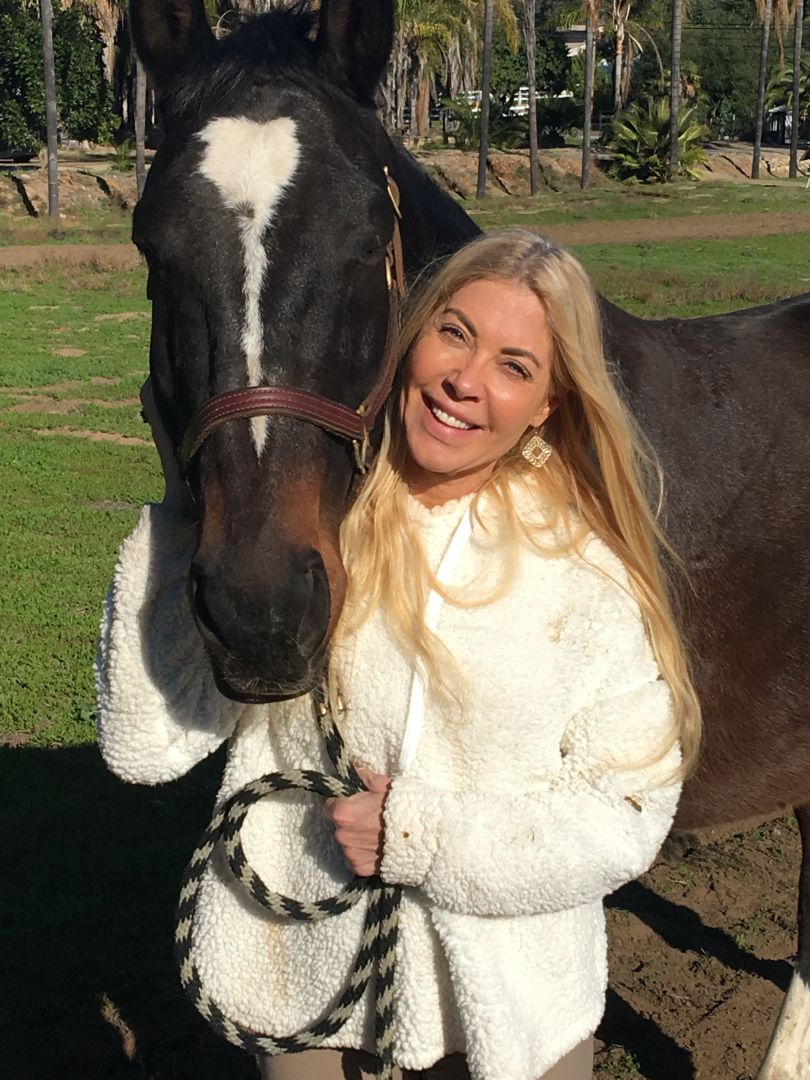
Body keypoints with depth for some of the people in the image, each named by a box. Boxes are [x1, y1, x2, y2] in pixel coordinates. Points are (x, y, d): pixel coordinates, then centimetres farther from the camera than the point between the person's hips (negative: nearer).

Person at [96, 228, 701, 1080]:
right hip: (298, 989, 1)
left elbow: (625, 815, -9)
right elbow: (147, 740, -13)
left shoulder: (586, 570, -10)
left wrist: (426, 836, -21)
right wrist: (185, 511, -18)